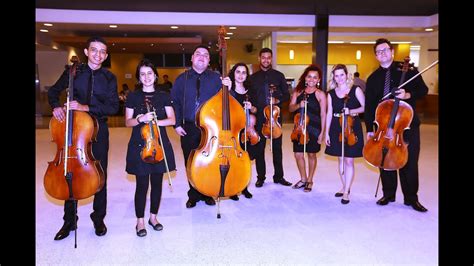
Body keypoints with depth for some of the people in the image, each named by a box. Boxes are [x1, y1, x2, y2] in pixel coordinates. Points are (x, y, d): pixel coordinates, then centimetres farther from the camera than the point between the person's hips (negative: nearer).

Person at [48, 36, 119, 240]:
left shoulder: (109, 78, 0)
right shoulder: (73, 72, 2)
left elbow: (113, 107, -9)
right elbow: (54, 91, 14)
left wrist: (86, 107, -21)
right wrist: (56, 106, -8)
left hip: (98, 130, 0)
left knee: (99, 175, 6)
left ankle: (99, 218, 24)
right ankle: (69, 221, 22)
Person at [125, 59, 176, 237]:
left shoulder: (163, 96, 8)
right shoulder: (133, 97, 4)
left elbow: (172, 120, 1)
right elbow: (128, 122, 2)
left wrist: (155, 122, -14)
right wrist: (141, 119, -17)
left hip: (159, 143, 2)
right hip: (140, 145, -2)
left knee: (157, 182, 8)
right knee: (142, 184, -1)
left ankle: (153, 217, 25)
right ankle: (140, 221, 15)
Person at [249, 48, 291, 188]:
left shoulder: (279, 75, 7)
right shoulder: (253, 77, 8)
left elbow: (286, 95, 7)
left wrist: (278, 100, -11)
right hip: (259, 116, 0)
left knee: (277, 147, 6)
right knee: (259, 148, 4)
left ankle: (279, 176, 18)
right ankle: (260, 177, 16)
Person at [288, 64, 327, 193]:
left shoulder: (320, 94, -4)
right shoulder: (298, 91, 5)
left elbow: (323, 115, -4)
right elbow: (290, 108, 1)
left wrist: (322, 133, -8)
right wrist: (299, 105, -21)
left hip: (314, 129, -3)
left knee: (311, 154, 8)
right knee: (298, 154, 5)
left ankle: (309, 180, 25)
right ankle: (303, 179, 25)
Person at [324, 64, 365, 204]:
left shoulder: (355, 89, -2)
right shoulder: (331, 93, 6)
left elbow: (365, 107, -2)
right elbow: (329, 114, 6)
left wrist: (351, 111, -20)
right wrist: (327, 133, 3)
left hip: (352, 127, -3)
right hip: (336, 128, 3)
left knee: (349, 160, -2)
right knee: (341, 159, 12)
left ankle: (346, 192, 5)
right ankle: (344, 187, 27)